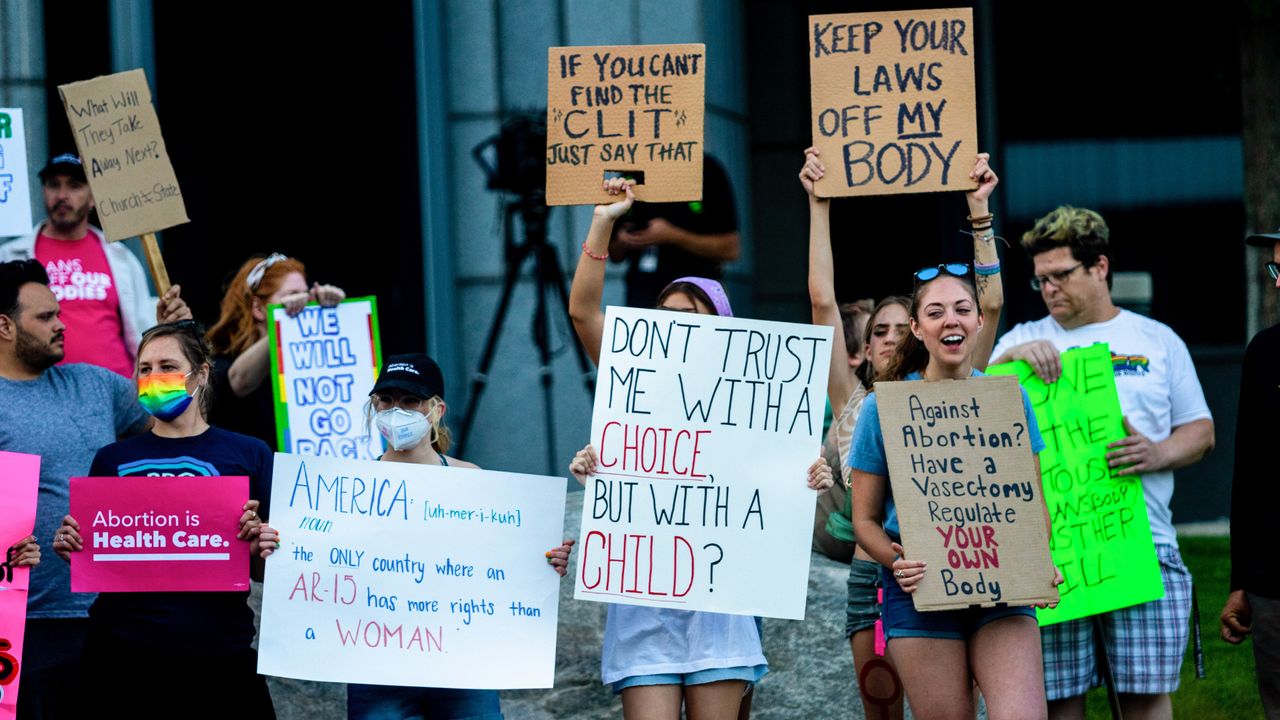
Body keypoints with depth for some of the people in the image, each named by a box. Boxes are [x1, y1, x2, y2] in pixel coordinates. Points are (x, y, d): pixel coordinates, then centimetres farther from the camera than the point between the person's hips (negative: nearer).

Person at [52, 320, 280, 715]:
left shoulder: (249, 455, 4)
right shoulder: (113, 459, 9)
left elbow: (264, 574, 6)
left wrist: (258, 551, -15)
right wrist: (69, 547, -6)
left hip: (216, 651, -1)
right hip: (120, 651, 1)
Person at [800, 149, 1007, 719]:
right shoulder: (853, 403, 10)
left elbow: (991, 305, 0)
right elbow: (822, 300, 3)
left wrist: (979, 210, -3)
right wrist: (819, 206, 0)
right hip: (870, 573, 1)